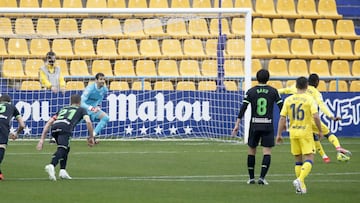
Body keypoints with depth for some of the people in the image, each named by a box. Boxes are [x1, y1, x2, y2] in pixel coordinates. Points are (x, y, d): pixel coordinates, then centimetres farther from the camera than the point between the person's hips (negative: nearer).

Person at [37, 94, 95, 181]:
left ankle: (62, 171, 10)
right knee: (61, 149, -17)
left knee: (66, 149, 24)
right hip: (65, 127, -5)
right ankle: (51, 166, -44)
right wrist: (91, 137, 19)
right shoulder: (81, 110, 30)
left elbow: (49, 123, 30)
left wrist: (42, 139, 28)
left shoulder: (63, 109, 39)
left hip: (54, 126, 5)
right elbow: (88, 122, 10)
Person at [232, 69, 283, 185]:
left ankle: (251, 178, 16)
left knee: (251, 150, 13)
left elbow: (243, 108, -4)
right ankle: (262, 177, -14)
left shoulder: (251, 92, 0)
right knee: (267, 151, -1)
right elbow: (281, 107, 1)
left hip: (254, 124, 1)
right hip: (268, 125, -1)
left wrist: (237, 124, -3)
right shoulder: (273, 91, 0)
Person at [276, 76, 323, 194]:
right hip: (306, 132, -4)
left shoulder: (288, 100, 3)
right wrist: (320, 131, -2)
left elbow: (282, 118, 1)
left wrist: (279, 134, 6)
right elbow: (315, 116, -15)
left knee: (298, 160, 15)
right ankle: (300, 180, -25)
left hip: (293, 133, 4)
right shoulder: (309, 99, -7)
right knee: (309, 160, -2)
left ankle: (301, 186, 14)